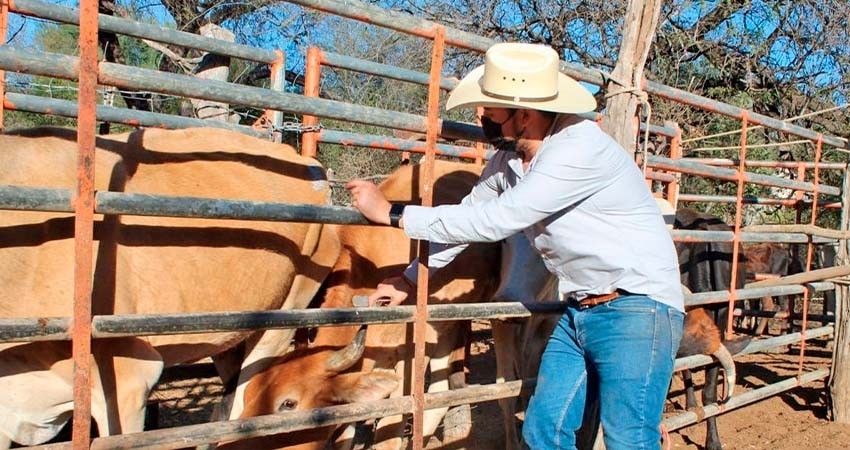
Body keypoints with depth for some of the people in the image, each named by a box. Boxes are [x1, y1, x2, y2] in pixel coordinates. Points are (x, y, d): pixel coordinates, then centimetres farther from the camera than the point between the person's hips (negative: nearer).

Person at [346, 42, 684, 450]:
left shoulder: (581, 148, -24)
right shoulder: (508, 161, 1)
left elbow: (494, 221, -27)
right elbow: (469, 215, 16)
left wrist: (392, 213, -20)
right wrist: (410, 279, 15)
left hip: (637, 307, -8)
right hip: (578, 311, 8)